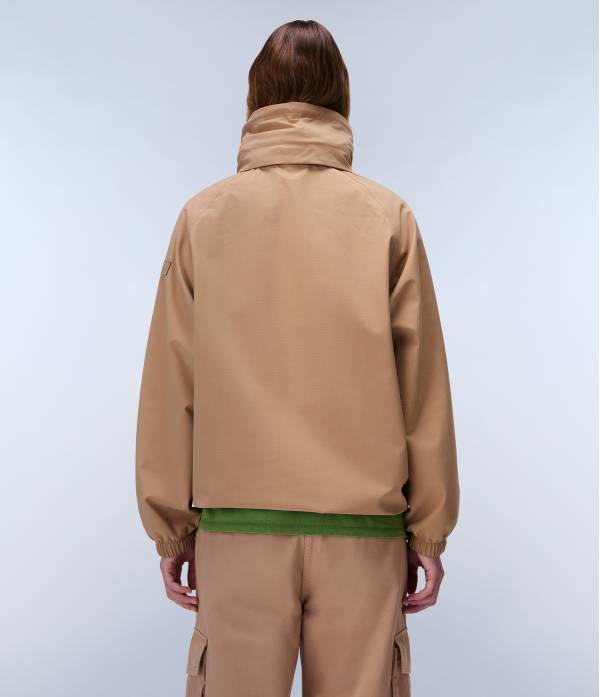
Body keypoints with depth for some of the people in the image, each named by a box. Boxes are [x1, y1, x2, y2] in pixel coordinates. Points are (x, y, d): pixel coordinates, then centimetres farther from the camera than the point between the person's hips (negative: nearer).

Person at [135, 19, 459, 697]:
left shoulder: (202, 216, 3)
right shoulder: (388, 217, 2)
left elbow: (169, 388, 1)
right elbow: (422, 386, 0)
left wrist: (171, 528, 8)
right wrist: (428, 531, 7)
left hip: (236, 525, 1)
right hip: (364, 524, 0)